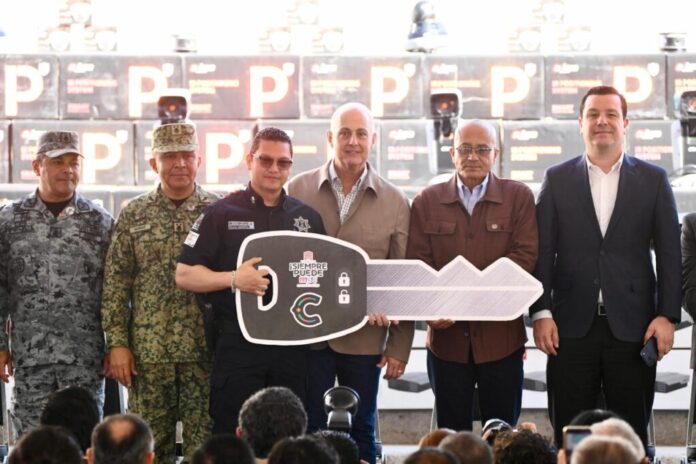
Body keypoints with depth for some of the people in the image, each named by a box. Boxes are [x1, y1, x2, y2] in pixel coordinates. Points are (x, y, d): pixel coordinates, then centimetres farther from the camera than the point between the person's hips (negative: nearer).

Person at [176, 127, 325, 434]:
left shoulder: (307, 217, 13)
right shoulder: (222, 213, 2)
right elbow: (184, 275, -2)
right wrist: (233, 279, -17)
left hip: (292, 345, 3)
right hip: (238, 346, -3)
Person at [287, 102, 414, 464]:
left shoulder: (395, 202, 2)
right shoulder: (298, 190, 2)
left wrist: (400, 347, -1)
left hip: (365, 337, 0)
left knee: (362, 433, 8)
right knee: (310, 433, 4)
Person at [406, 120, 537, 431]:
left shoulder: (519, 197, 4)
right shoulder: (427, 202, 9)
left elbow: (524, 256, -7)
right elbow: (417, 263, 1)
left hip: (500, 338, -1)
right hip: (447, 338, 1)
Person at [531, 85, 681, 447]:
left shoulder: (653, 180, 6)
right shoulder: (557, 179, 7)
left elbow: (669, 253, 4)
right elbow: (542, 252, 4)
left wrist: (668, 316, -5)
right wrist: (541, 313, -5)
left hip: (633, 327, 0)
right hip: (572, 327, 0)